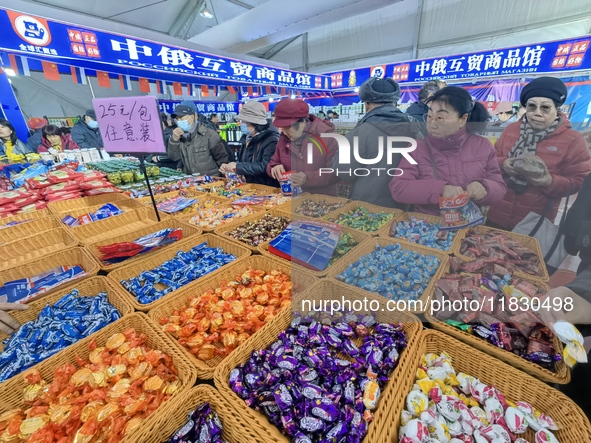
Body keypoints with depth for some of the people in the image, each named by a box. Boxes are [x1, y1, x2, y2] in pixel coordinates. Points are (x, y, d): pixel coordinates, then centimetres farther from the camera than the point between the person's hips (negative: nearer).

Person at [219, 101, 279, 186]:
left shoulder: (272, 140, -15)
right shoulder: (248, 138, 10)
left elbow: (265, 167, -25)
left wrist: (237, 166, -17)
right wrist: (229, 167, 1)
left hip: (267, 188, -7)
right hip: (249, 186, 7)